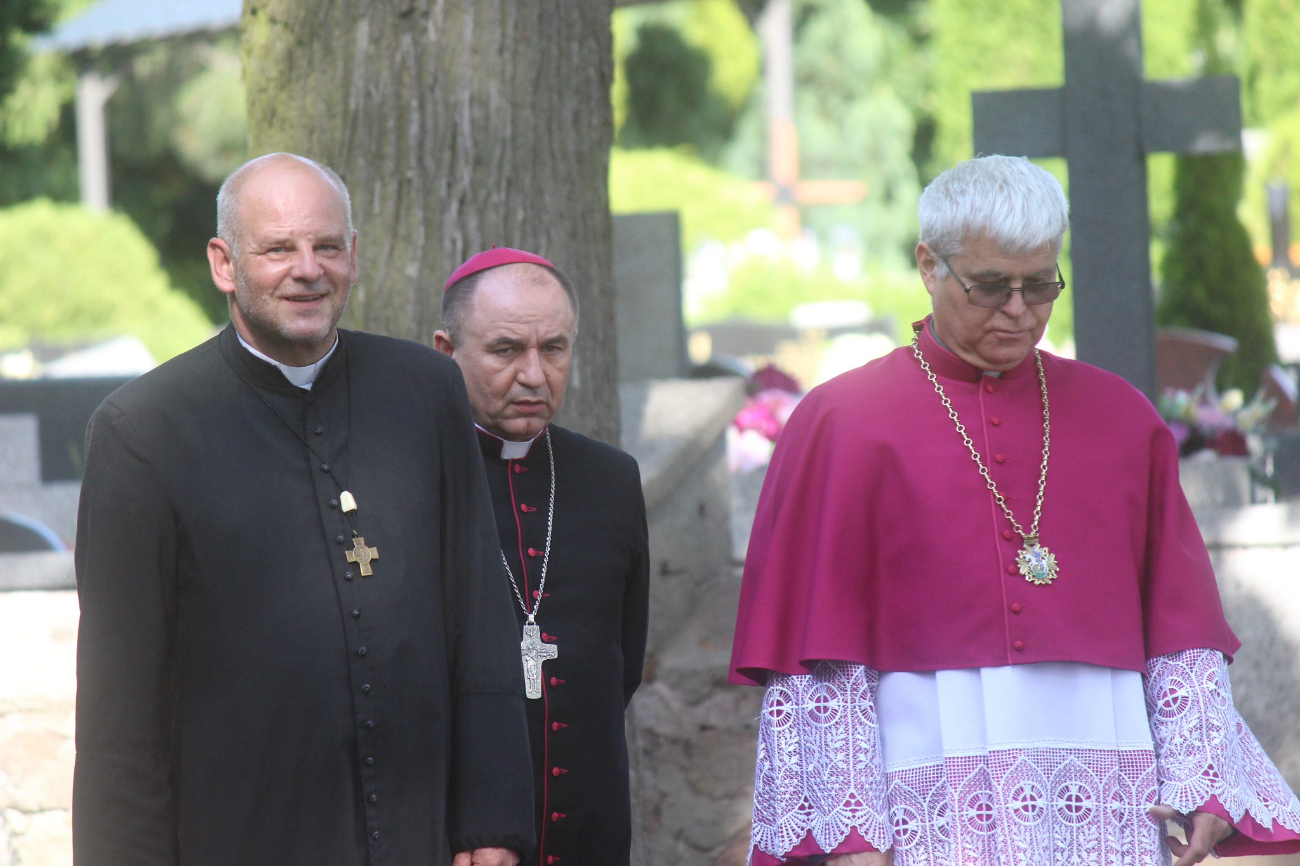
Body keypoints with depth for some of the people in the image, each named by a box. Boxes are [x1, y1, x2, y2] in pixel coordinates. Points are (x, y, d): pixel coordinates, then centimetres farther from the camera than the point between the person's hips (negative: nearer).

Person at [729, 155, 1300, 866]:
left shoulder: (1122, 422, 15)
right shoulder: (841, 426, 4)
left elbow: (1181, 624, 13)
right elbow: (816, 655, -1)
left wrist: (1202, 783, 0)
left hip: (1103, 806, 3)